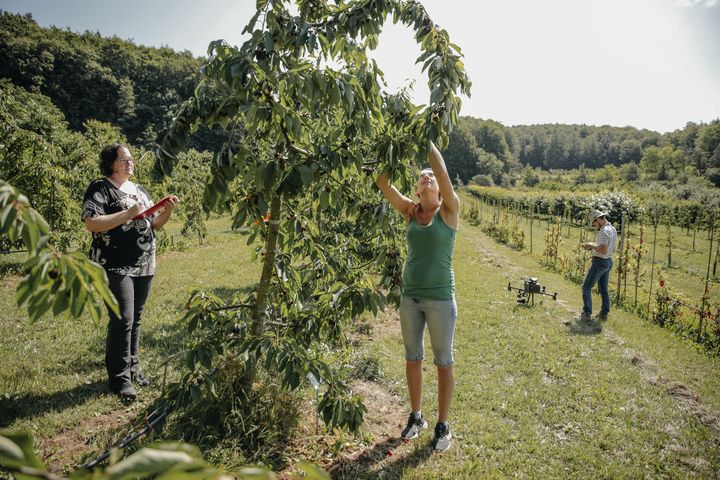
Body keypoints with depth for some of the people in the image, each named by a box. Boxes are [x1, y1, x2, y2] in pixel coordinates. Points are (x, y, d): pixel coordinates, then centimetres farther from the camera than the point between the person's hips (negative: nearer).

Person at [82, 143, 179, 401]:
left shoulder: (140, 190, 16)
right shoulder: (100, 188, -5)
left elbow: (154, 224, 17)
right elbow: (92, 223, -17)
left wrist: (168, 210, -1)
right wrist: (129, 214, -19)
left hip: (144, 266, 7)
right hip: (115, 266, -6)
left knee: (135, 319, 13)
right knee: (122, 321, -9)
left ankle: (132, 367, 26)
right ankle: (120, 378, 2)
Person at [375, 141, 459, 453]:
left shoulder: (449, 211, -5)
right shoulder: (410, 213, 5)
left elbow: (442, 170, -18)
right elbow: (383, 184, -4)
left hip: (440, 298, -4)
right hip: (410, 297, 4)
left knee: (443, 362, 8)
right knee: (413, 358, 14)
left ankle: (442, 426, 23)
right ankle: (416, 417, 32)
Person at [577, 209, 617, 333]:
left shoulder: (604, 231, -22)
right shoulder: (613, 229, 10)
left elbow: (603, 251, -28)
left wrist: (592, 245, -13)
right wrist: (594, 246, 10)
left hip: (599, 262, -10)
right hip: (608, 262, 10)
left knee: (586, 287, -4)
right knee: (603, 289, 18)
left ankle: (587, 315, -8)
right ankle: (604, 314, 25)